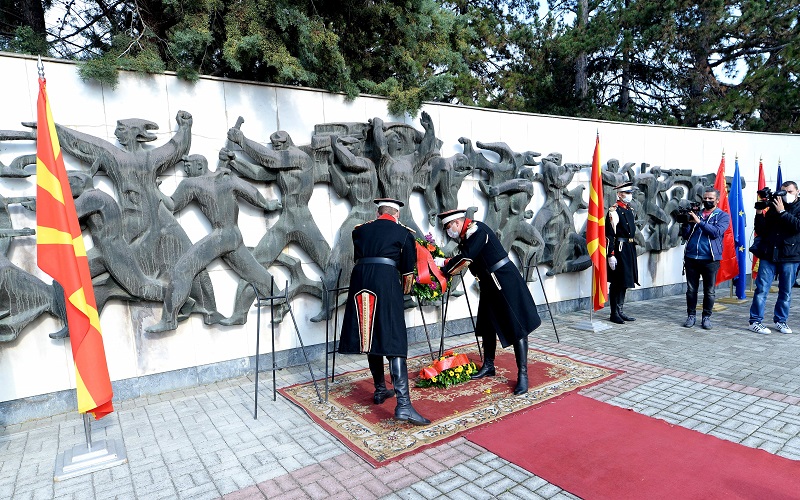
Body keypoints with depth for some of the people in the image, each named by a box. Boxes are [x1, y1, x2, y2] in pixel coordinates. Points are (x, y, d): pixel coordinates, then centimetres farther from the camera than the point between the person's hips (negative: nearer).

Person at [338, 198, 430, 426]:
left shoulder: (360, 230, 18)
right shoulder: (404, 233, 10)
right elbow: (408, 269, 14)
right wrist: (406, 288, 32)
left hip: (360, 281, 4)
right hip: (386, 281, -4)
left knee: (370, 337, 16)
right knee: (393, 341, -7)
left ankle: (380, 390, 29)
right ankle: (403, 405, -15)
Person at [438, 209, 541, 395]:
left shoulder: (477, 230, -18)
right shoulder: (466, 237, 10)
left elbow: (464, 259, -23)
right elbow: (462, 261, 9)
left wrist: (443, 264, -11)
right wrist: (442, 264, -2)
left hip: (505, 282, -10)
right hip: (490, 284, 10)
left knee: (516, 327, -4)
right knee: (487, 325, 16)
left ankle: (523, 374, 1)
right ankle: (488, 366, 30)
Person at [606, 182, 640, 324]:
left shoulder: (630, 209, 15)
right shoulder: (614, 210, -12)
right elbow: (609, 235, -17)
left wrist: (633, 250, 21)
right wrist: (611, 255, -21)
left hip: (630, 249, 9)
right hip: (619, 249, -9)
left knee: (624, 282, 13)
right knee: (616, 283, -2)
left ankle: (620, 311, 23)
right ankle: (614, 314, 7)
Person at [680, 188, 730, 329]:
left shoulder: (723, 216, 5)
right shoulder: (695, 213, 13)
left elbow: (717, 232, -13)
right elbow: (685, 235, 8)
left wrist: (699, 222, -18)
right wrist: (686, 223, -9)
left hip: (710, 259, -2)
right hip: (691, 257, 3)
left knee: (709, 291, 4)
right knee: (691, 289, 7)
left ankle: (706, 317, 16)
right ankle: (691, 315, 17)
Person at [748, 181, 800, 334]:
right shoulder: (772, 208, 9)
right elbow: (760, 231, 7)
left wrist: (782, 212, -14)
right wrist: (759, 214, -6)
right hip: (768, 255, 0)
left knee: (786, 292, 8)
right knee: (761, 289, -3)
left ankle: (780, 321, 21)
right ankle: (755, 321, 2)